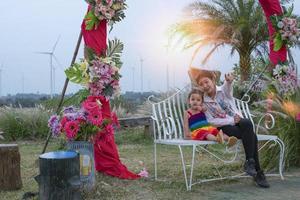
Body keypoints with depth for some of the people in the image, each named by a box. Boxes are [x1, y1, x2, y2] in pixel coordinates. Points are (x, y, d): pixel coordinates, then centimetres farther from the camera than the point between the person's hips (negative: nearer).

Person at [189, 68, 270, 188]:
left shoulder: (223, 90, 3)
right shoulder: (204, 102, 1)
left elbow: (228, 87, -22)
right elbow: (211, 121, -8)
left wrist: (229, 81, -48)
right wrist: (231, 120, -17)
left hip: (237, 120, 2)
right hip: (224, 127, -2)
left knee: (247, 124, -34)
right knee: (251, 136, -29)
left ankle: (249, 162, -25)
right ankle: (257, 173, -23)